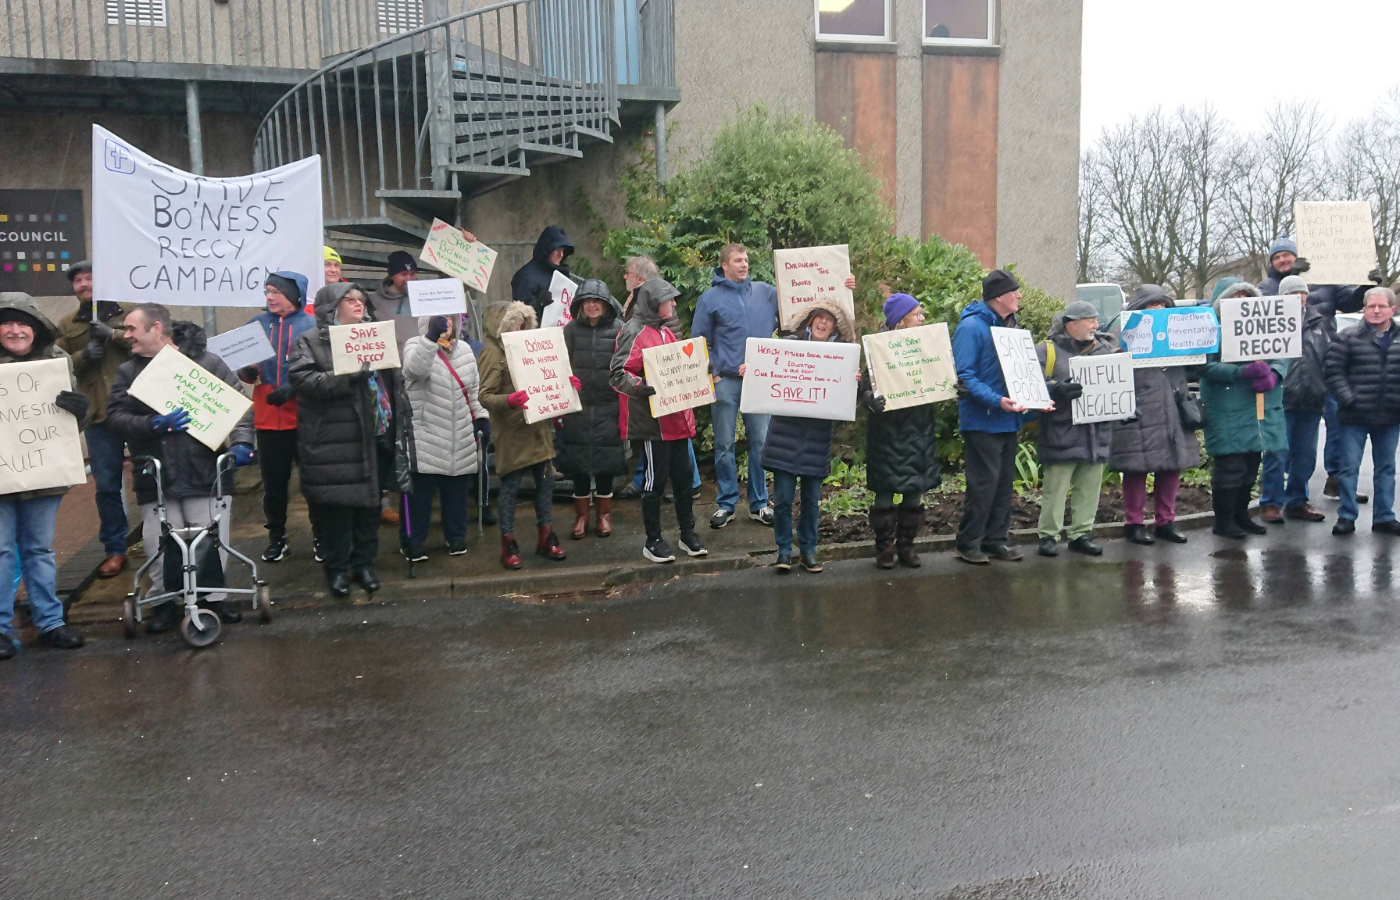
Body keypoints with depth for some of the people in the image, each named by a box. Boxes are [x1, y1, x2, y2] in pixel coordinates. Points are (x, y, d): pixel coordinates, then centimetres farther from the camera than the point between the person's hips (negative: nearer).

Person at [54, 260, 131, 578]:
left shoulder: (127, 316, 6)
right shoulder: (67, 328, 14)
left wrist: (114, 334, -18)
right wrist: (82, 356, -9)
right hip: (98, 415, 3)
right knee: (107, 484, 6)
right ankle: (115, 549, 16)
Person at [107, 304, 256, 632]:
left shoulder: (206, 362, 1)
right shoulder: (129, 371, 9)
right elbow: (116, 416, 0)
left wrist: (241, 441, -14)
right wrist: (154, 424, -17)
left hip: (205, 471, -2)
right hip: (155, 476, 2)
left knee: (210, 539, 4)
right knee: (159, 542, 3)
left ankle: (213, 597, 20)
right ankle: (165, 602, 19)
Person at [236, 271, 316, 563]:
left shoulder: (311, 325, -1)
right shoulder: (256, 325, 8)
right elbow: (245, 372, 10)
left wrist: (293, 388, -17)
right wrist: (247, 371, -12)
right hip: (268, 417, 3)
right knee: (273, 480, 9)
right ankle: (276, 537, 21)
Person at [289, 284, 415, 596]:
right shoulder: (311, 341, -1)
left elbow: (393, 379, 20)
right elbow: (303, 379, -15)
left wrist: (400, 421, 11)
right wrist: (347, 375, -24)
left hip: (376, 436, 5)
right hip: (334, 441, -5)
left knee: (370, 502, 10)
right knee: (337, 505, -1)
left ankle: (364, 562, 23)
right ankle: (337, 568, 13)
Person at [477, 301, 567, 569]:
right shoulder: (493, 352, -9)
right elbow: (485, 396, -15)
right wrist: (509, 400, -33)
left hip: (538, 427, 7)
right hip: (512, 431, -7)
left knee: (546, 480, 10)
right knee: (511, 486, 1)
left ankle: (545, 537, 22)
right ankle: (508, 544, 11)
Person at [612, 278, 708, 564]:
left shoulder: (666, 332, 16)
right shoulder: (635, 333, -11)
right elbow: (619, 375, -19)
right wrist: (644, 387, -33)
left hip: (676, 418, 8)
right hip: (652, 420, -8)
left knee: (683, 476, 12)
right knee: (656, 479, 0)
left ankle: (688, 533, 25)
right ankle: (653, 541, 13)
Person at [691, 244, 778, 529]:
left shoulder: (766, 292, 7)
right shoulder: (710, 298, 1)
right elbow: (698, 341, 2)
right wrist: (709, 374, -7)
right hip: (725, 380, -2)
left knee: (760, 442, 7)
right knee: (724, 445, 5)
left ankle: (759, 503, 18)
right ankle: (726, 503, 16)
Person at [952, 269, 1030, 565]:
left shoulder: (1011, 327, 14)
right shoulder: (971, 327, -12)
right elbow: (964, 375, -18)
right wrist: (995, 400, -27)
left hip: (1008, 420, 8)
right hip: (982, 420, -8)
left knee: (1004, 481, 11)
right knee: (984, 481, -7)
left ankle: (995, 538, 21)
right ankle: (968, 542, 5)